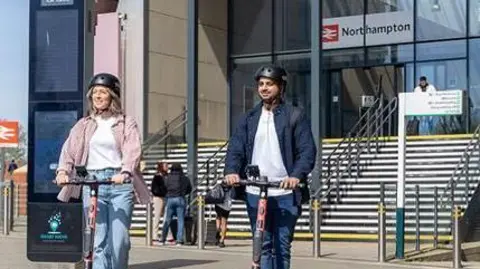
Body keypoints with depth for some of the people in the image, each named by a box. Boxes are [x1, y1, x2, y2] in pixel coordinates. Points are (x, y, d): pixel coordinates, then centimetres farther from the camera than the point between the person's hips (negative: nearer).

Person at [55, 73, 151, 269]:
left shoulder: (126, 123, 8)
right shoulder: (83, 125, 16)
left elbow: (133, 150, -7)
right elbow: (69, 149, 4)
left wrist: (124, 173, -26)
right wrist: (63, 171, -16)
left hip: (119, 182, -2)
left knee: (119, 241, -7)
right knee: (97, 242, -4)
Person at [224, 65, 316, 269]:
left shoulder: (295, 116, 3)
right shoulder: (249, 118, 14)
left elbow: (307, 151, -6)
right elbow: (235, 149, 5)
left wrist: (296, 176, -24)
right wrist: (231, 171, -16)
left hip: (285, 193, -3)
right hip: (255, 193, 3)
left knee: (282, 247, 2)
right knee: (262, 246, 4)